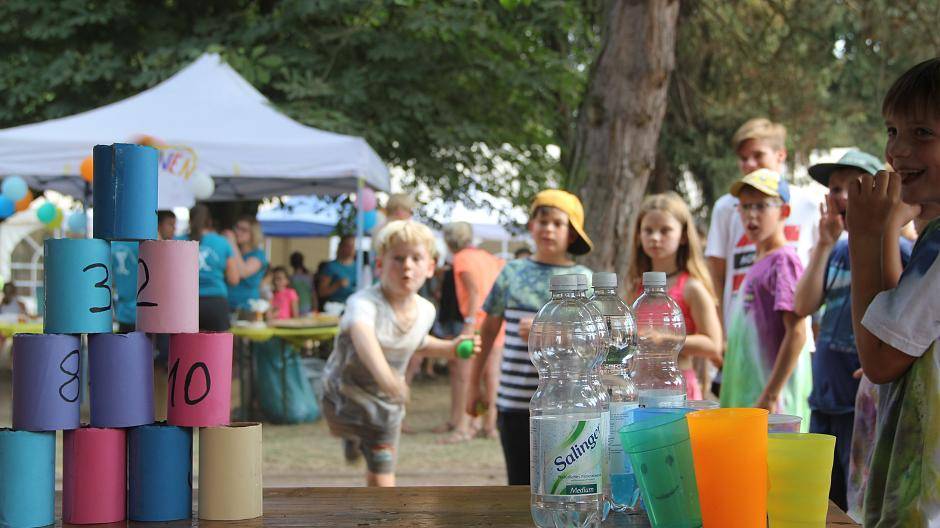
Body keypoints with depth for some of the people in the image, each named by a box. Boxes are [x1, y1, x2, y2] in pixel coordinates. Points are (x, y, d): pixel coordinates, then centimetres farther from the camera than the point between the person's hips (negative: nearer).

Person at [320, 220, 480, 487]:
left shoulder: (425, 310, -9)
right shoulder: (364, 302, -32)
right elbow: (361, 333, -56)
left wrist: (449, 348, -2)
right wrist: (384, 374, -74)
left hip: (387, 406, 3)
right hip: (346, 398, -3)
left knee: (381, 481, 8)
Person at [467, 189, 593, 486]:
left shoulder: (584, 280, 1)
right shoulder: (513, 272, 5)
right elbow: (489, 331, 12)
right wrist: (475, 385, 14)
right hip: (514, 402, 1)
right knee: (521, 485, 8)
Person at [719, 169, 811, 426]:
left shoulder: (784, 260, -11)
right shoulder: (758, 263, 15)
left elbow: (796, 333, -17)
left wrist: (770, 395, -20)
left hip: (773, 393, -9)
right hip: (747, 392, 9)